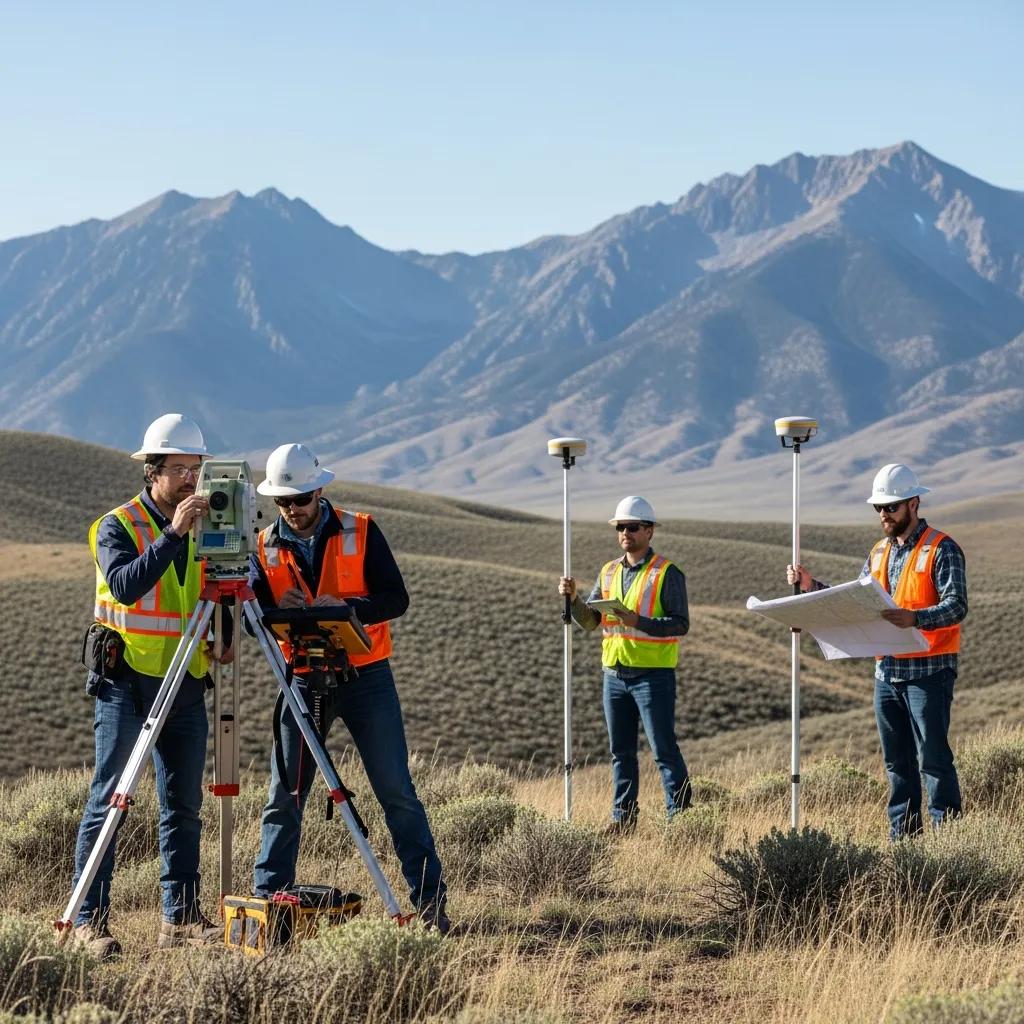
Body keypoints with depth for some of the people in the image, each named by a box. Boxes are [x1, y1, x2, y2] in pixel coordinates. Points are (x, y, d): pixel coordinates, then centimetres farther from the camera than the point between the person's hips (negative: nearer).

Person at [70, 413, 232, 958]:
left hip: (186, 683, 5)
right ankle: (90, 921, -2)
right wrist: (173, 534, -31)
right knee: (108, 800, -5)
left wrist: (223, 637, -3)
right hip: (126, 680, -5)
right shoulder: (117, 527, -7)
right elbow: (125, 587, -25)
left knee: (184, 805, 6)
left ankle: (180, 917, 12)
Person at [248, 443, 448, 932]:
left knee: (397, 793, -2)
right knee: (284, 796, 3)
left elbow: (396, 598, -10)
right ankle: (266, 899, 10)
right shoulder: (265, 547, 3)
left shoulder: (361, 532, -5)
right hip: (303, 680, 2)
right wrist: (278, 610, -22)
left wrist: (346, 607, -26)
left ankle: (430, 900, 2)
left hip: (366, 676, -2)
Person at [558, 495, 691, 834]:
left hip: (653, 675, -6)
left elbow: (680, 624, -13)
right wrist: (573, 597, -9)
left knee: (664, 750, -4)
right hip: (615, 674, 6)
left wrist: (638, 622, -24)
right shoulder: (609, 572, 12)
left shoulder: (666, 573, -7)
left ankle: (678, 816, 1)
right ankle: (623, 817, 17)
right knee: (621, 752, 11)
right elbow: (588, 620, 10)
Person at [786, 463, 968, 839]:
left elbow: (956, 606, -17)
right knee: (896, 760, 10)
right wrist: (811, 586, 3)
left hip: (929, 670, -7)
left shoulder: (942, 549, -7)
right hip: (887, 670, 7)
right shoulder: (880, 551, 15)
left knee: (933, 757, -7)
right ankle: (902, 834, 16)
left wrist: (914, 618, -34)